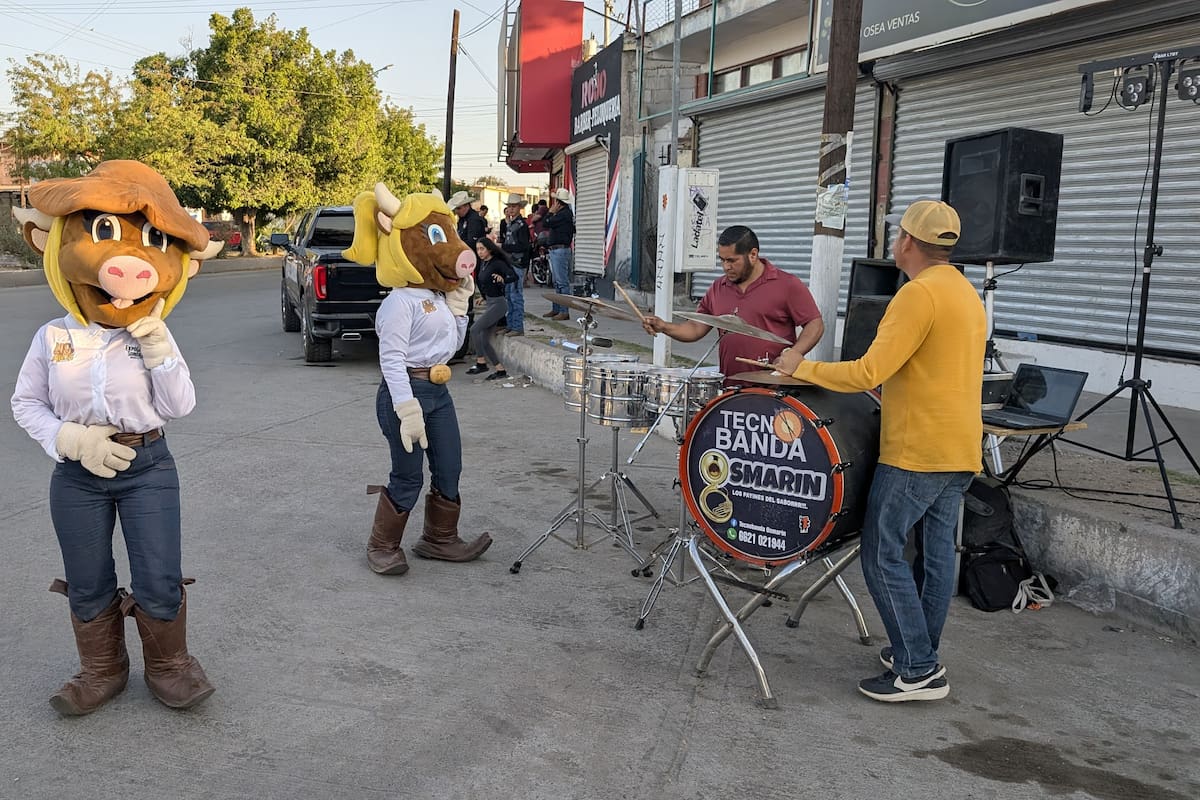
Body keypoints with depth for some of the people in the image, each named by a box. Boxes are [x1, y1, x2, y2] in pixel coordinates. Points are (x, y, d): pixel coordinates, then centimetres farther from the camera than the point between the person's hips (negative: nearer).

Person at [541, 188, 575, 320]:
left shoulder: (565, 214, -15)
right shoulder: (563, 213, 17)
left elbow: (546, 223, -15)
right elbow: (547, 225, 21)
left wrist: (551, 212, -3)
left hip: (560, 250, -11)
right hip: (555, 250, 11)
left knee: (562, 282, -9)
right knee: (557, 282, 14)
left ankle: (564, 312, -9)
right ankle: (556, 309, 20)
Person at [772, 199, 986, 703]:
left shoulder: (918, 294, -17)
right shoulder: (967, 293, 16)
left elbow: (869, 372, -23)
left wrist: (803, 368, -12)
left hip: (916, 451, -10)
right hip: (961, 449, 10)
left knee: (883, 553, -3)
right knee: (938, 551, 14)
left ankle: (918, 671, 2)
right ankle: (921, 654, 25)